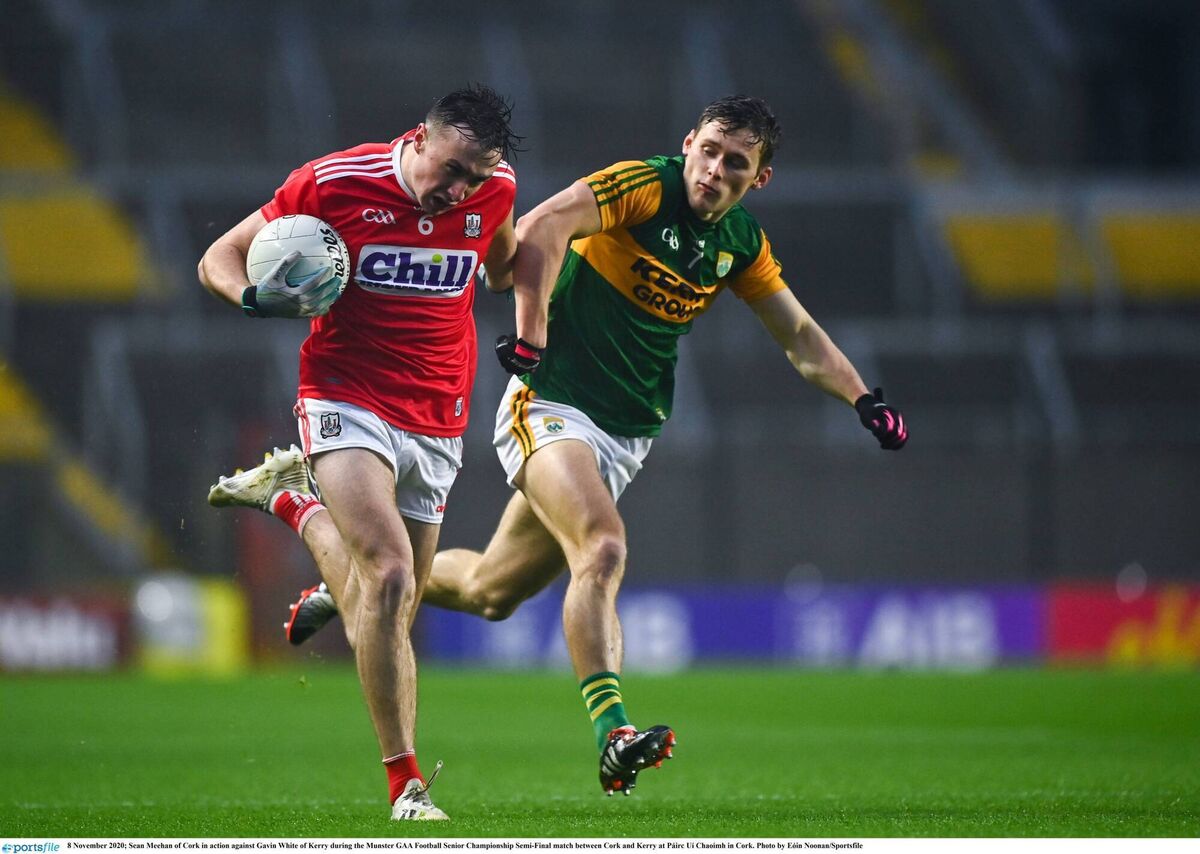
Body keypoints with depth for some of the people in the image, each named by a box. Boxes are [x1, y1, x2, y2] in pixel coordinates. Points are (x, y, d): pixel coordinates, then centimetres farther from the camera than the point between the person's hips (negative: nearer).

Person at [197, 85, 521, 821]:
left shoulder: (493, 189, -1)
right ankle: (405, 782, -16)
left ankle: (295, 501, 40)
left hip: (438, 424, 5)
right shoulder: (333, 183, -12)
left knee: (383, 616, 10)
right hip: (348, 402, -5)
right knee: (390, 575, -25)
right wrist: (256, 297, -22)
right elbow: (221, 258, -3)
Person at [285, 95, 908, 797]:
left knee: (492, 591, 12)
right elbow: (540, 229, -29)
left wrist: (865, 400, 6)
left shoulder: (740, 242, 7)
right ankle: (613, 733, -36)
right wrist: (531, 335, -36)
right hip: (552, 407, -7)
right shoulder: (645, 187, -15)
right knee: (603, 548, -30)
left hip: (625, 438, 7)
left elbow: (800, 335, 18)